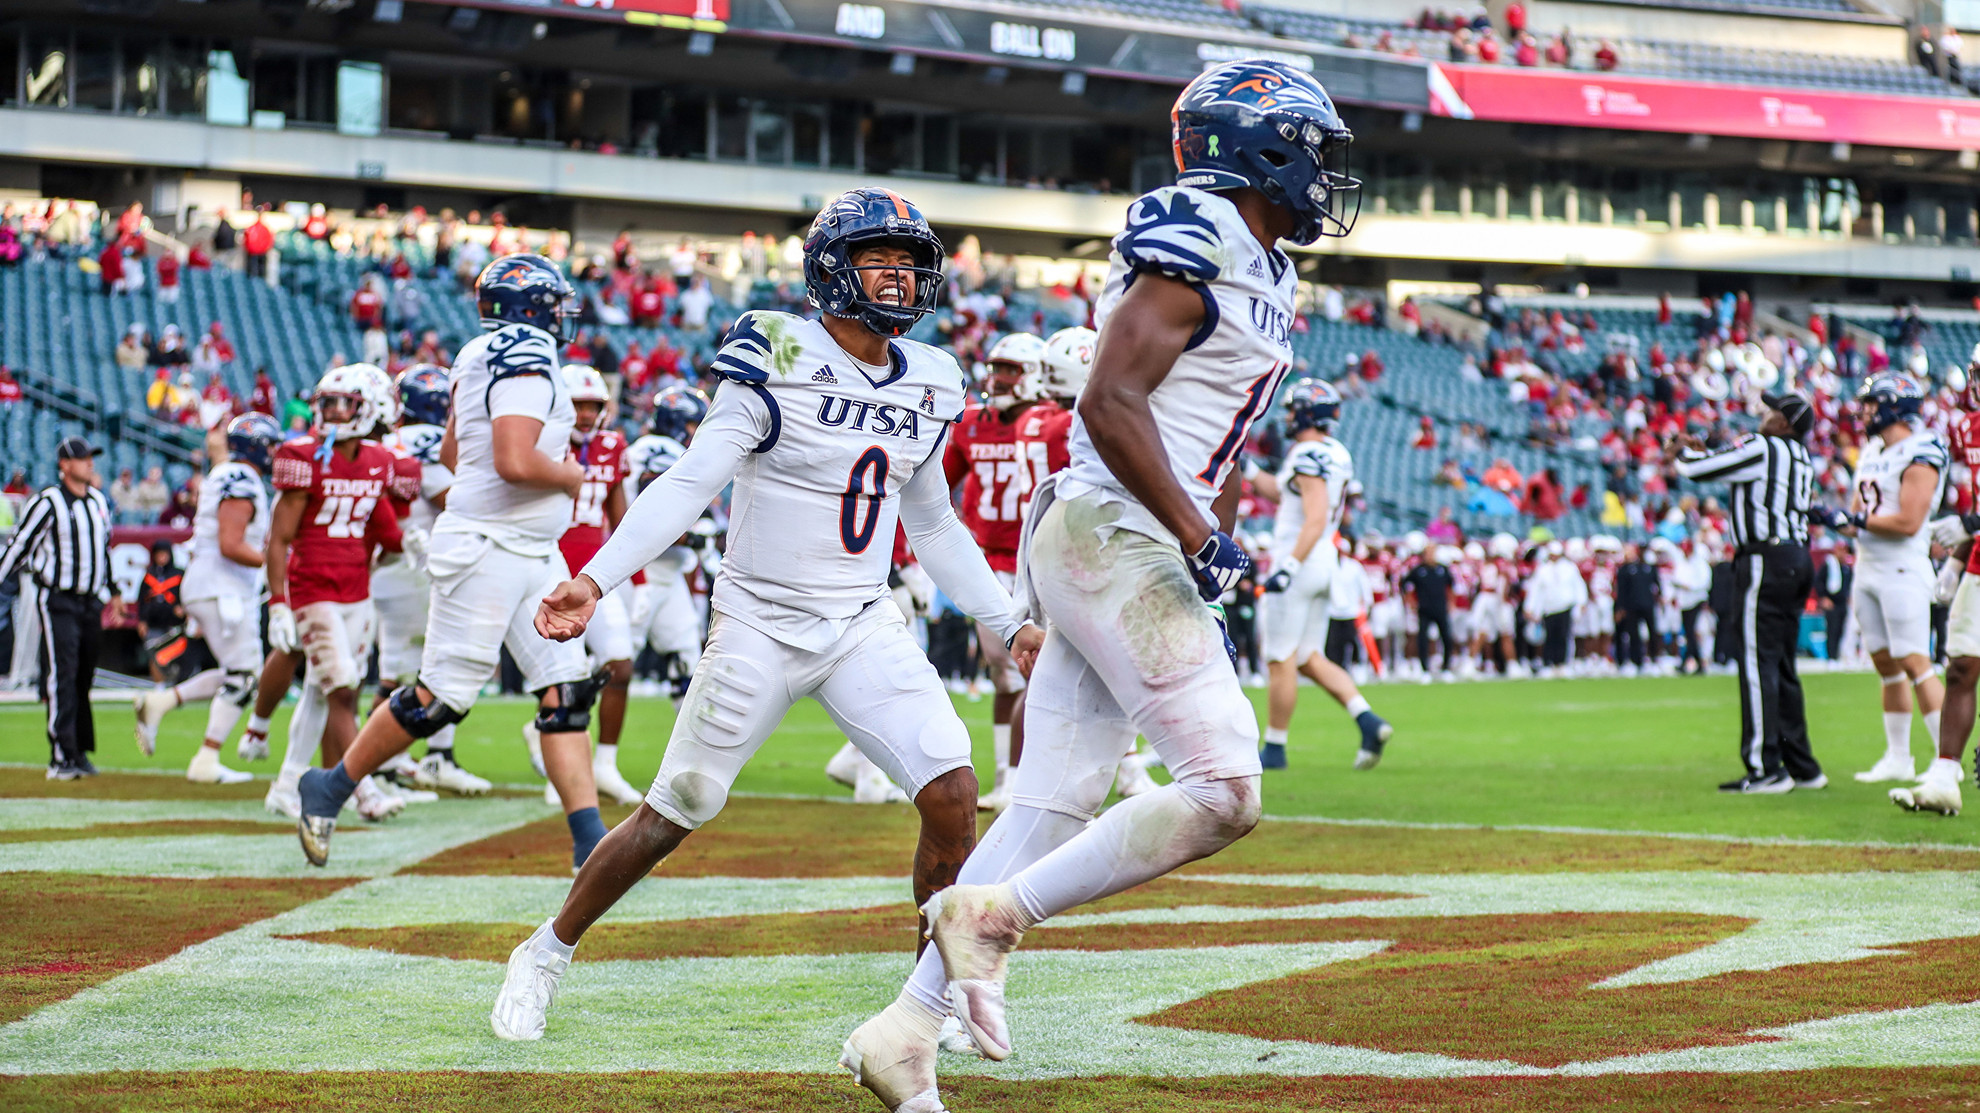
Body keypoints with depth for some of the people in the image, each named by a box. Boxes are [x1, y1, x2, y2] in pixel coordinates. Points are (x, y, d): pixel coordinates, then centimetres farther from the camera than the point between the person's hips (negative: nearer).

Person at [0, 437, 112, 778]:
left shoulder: (99, 502, 12)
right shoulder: (48, 503, -9)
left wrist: (108, 590, 27)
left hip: (90, 601, 6)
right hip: (57, 601, -6)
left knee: (84, 679, 9)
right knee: (62, 677, -12)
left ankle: (79, 753, 17)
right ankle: (61, 758, -14)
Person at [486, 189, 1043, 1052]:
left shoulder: (929, 386, 6)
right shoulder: (777, 365, -12)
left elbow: (934, 527, 19)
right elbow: (689, 484, -17)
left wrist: (1009, 625, 19)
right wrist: (595, 579, -27)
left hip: (865, 625, 4)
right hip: (761, 624, -4)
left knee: (952, 794, -12)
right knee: (674, 812, 1)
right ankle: (546, 954, 22)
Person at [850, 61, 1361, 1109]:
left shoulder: (1261, 275, 19)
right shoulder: (1196, 247, -12)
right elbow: (1110, 405, -20)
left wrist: (1204, 587, 20)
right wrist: (1200, 536, -19)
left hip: (1142, 554, 10)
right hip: (1110, 540, -10)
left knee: (1052, 810, 7)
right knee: (1224, 793, -14)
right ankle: (992, 913, -9)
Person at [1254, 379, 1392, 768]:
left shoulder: (1309, 458, -16)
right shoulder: (1337, 455, 13)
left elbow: (1316, 519, -26)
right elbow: (1285, 494, 26)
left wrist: (1288, 567, -29)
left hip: (1302, 561, -9)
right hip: (1327, 564, 9)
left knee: (1281, 660, 0)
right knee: (1309, 659, 14)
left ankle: (1274, 749, 6)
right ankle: (1368, 721, 0)